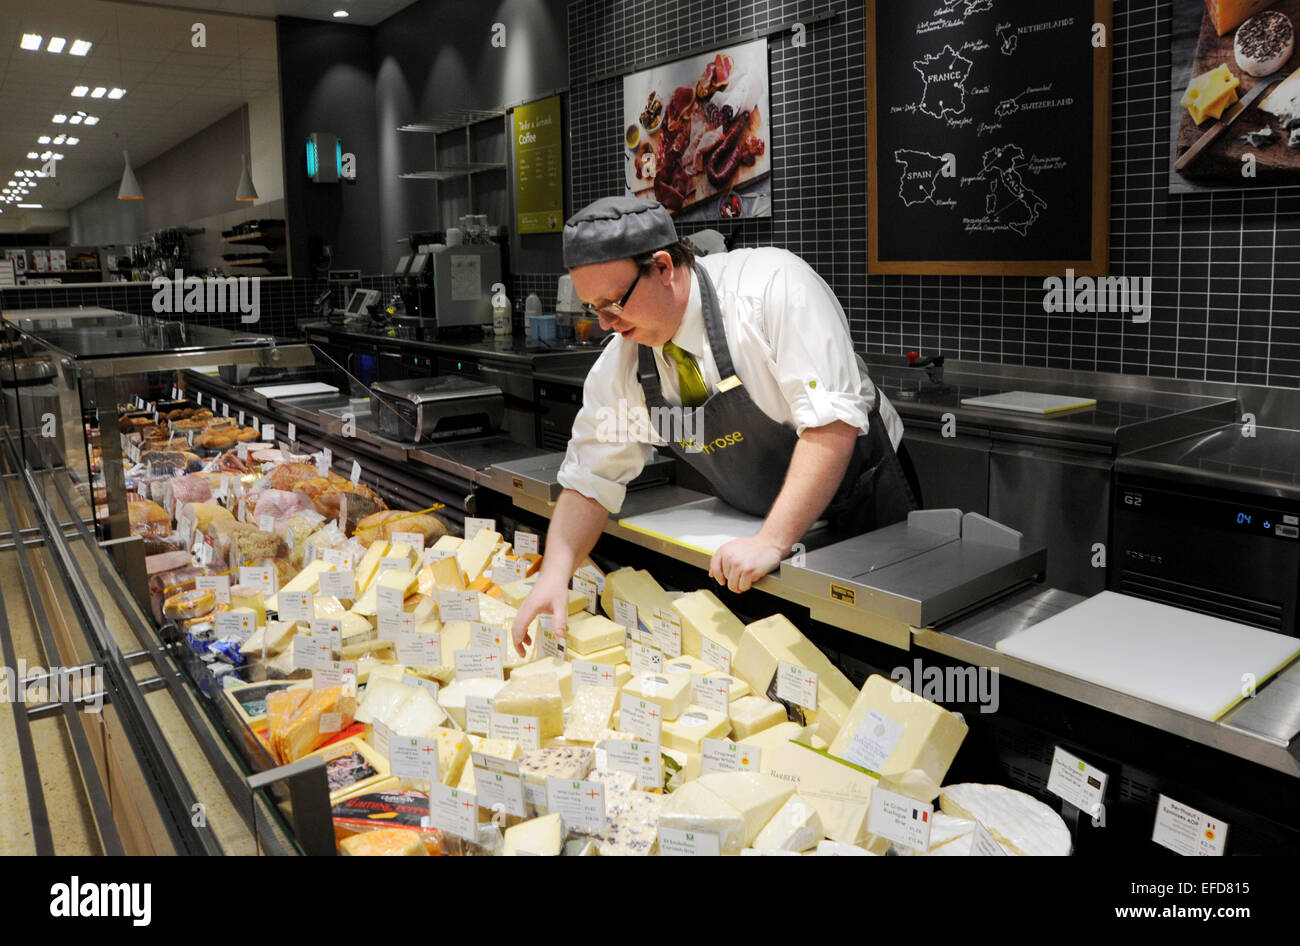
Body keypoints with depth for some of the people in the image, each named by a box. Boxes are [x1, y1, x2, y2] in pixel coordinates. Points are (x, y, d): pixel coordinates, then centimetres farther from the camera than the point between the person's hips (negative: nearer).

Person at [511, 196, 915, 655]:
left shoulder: (775, 285, -24)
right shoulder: (620, 366, -7)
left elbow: (833, 424, -31)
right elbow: (590, 480, -1)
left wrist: (771, 542, -36)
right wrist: (555, 575, -16)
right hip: (757, 531, 5)